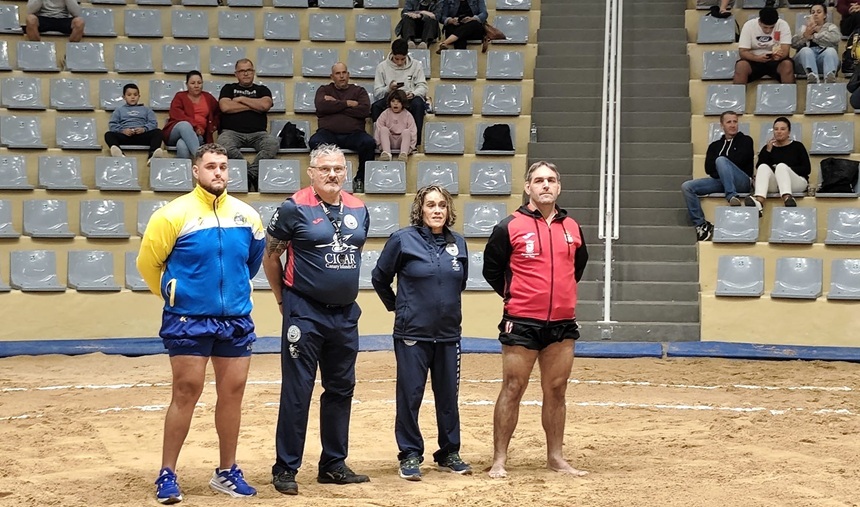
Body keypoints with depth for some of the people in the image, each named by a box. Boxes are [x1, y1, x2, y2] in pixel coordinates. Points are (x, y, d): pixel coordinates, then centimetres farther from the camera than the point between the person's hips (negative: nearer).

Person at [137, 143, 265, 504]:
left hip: (236, 319, 4)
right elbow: (148, 262, -1)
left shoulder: (246, 216, 4)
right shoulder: (175, 214, -9)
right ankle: (167, 475, 6)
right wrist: (174, 295, 9)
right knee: (186, 392, -3)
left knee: (232, 392, 8)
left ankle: (227, 472, 20)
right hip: (189, 320, -4)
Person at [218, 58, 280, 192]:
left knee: (273, 142, -34)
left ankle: (249, 174, -37)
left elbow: (265, 105, 0)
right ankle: (254, 176, -32)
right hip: (232, 132, -1)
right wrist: (252, 106, 5)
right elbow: (225, 107, 0)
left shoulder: (262, 90, 23)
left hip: (257, 133, 1)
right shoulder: (228, 89, 21)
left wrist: (242, 99, 6)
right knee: (223, 143, -38)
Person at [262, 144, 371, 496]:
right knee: (297, 391, -3)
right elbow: (270, 256, -1)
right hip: (305, 313, -6)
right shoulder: (295, 208, -8)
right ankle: (285, 469, 5)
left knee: (341, 389, 12)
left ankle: (334, 465, 23)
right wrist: (284, 299, 3)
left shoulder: (359, 210, 7)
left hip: (346, 314, 6)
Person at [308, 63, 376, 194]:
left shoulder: (359, 91, 19)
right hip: (328, 133, 0)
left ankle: (360, 179, -15)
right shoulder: (324, 90, 20)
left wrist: (335, 104, 0)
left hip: (353, 133, 0)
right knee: (315, 142, -35)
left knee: (369, 143, -32)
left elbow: (365, 110, -2)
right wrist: (347, 103, -1)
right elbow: (321, 106, -3)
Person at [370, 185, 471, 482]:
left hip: (449, 334, 4)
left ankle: (449, 454, 22)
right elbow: (380, 278, 4)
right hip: (412, 333, -3)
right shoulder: (403, 240, -7)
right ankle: (410, 456, 12)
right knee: (410, 395, 1)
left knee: (448, 396, 10)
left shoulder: (457, 243, 4)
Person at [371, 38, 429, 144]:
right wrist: (388, 89, -22)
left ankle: (415, 141, -32)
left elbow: (422, 87, 1)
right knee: (376, 106, -32)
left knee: (418, 103, -36)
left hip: (410, 100, 0)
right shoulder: (382, 67, 5)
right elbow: (377, 92, 0)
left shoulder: (416, 65, 7)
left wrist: (413, 93, -22)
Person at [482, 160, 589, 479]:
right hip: (521, 323, -4)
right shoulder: (510, 227, -5)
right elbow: (492, 269, 4)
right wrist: (514, 297, 6)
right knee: (512, 389, -1)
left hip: (562, 323, 4)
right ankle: (499, 460, 4)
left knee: (556, 390, 10)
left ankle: (555, 458, 19)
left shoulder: (572, 228, 8)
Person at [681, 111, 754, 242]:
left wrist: (719, 160, 3)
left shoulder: (745, 140, 12)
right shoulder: (715, 146, 23)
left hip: (742, 181, -5)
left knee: (721, 160, -33)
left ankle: (732, 197, -41)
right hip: (720, 181, 5)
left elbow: (738, 161, -7)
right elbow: (708, 168, 9)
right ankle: (701, 224, -18)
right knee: (687, 187, -16)